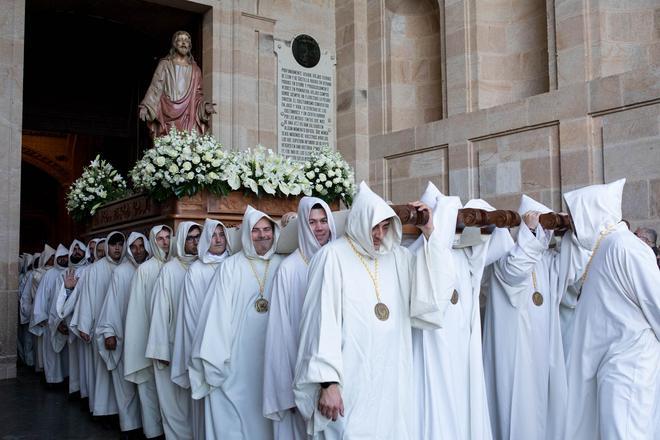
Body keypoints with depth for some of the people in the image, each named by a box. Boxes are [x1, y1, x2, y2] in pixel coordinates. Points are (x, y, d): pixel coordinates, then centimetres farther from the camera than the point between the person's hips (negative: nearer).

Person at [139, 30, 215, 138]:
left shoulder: (195, 70, 17)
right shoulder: (165, 65, 11)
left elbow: (197, 95, 15)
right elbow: (155, 87, 4)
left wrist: (205, 106, -5)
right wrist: (145, 106, -10)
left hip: (188, 118, 2)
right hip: (167, 116, -1)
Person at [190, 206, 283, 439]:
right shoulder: (231, 267, -3)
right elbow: (218, 313, -6)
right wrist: (214, 360, -10)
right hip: (237, 358, -2)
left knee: (267, 416, 10)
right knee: (233, 419, 3)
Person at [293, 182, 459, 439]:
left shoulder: (398, 256, 10)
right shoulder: (333, 256, -7)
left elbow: (432, 293, 1)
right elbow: (322, 320, -11)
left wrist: (430, 234, -1)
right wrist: (327, 381, -17)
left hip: (393, 379, 5)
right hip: (350, 382, -5)